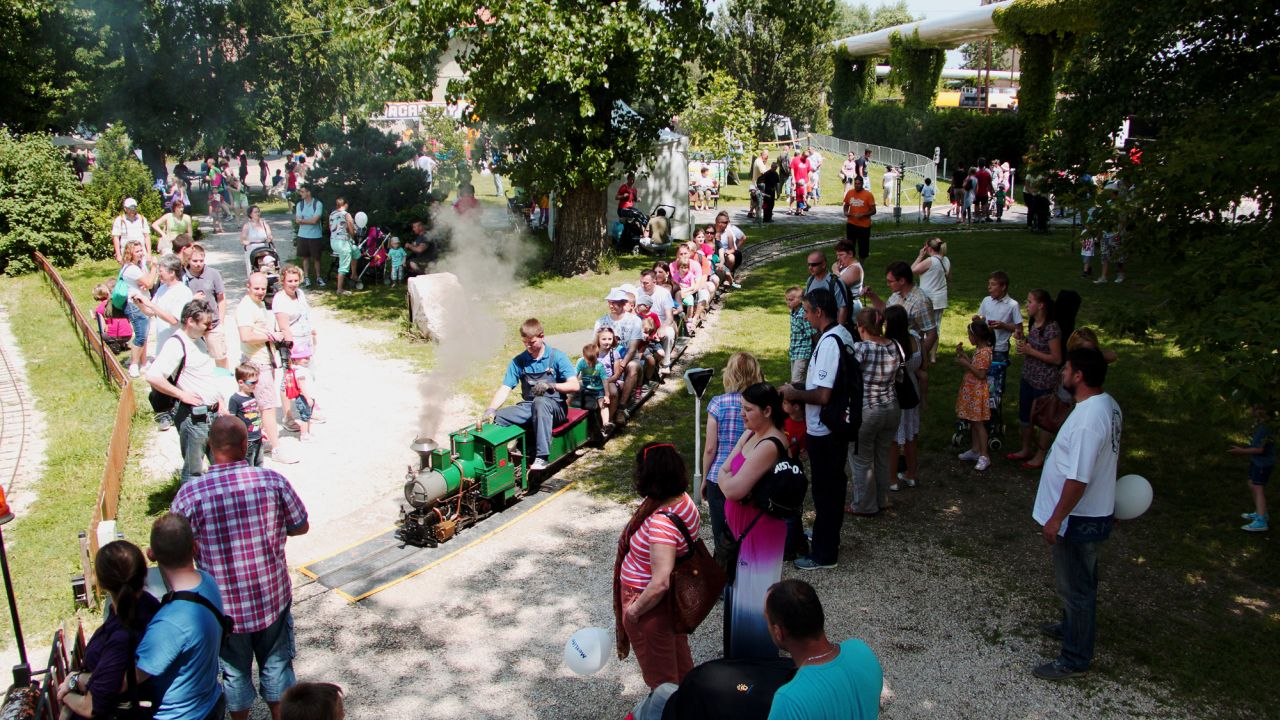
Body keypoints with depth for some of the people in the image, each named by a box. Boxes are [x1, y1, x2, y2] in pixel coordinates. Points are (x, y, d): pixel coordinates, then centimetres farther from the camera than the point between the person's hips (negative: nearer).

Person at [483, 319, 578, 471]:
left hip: (555, 407, -4)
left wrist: (550, 385, -24)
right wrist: (490, 409, -17)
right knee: (496, 418, -22)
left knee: (540, 401, -40)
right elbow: (505, 389, 0)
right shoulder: (518, 361, 7)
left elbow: (574, 385, -9)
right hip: (528, 407, 4)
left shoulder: (557, 357, -2)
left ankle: (541, 457, -42)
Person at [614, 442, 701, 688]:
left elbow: (660, 583, -37)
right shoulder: (684, 500, -9)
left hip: (652, 606, -9)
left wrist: (635, 610, -20)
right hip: (675, 604, 9)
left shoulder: (661, 523, -36)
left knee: (660, 677, 17)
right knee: (680, 663, 30)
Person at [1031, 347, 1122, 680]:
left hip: (1080, 519, -10)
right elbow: (1111, 455, 16)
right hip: (1096, 510, 10)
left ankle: (1075, 659, 19)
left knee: (1075, 586, 5)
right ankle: (1072, 627, 48)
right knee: (1078, 581, 28)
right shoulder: (1108, 404, 2)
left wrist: (1056, 519, -21)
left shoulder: (1087, 419, -31)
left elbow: (1078, 478, -30)